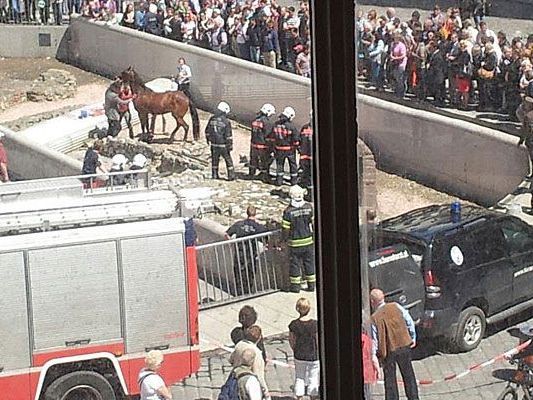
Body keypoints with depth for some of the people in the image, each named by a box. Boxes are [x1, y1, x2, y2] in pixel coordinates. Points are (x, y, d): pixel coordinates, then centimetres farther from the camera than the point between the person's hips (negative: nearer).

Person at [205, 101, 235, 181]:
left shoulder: (212, 119, -2)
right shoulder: (226, 121, -18)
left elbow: (207, 131, 11)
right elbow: (228, 135, -16)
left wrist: (208, 139, 28)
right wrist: (230, 146, -7)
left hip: (214, 144, 4)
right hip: (223, 145, -4)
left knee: (215, 160, 17)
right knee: (228, 160, 9)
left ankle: (214, 175, 22)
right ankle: (231, 176, 12)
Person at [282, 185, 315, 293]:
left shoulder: (288, 211, -16)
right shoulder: (309, 207, -8)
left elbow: (285, 228, -12)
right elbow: (314, 223, 0)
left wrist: (285, 238, 5)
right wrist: (313, 234, 16)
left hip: (294, 243, -2)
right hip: (308, 241, 3)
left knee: (295, 264, 10)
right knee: (309, 263, 15)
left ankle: (295, 285, 17)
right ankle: (311, 285, 22)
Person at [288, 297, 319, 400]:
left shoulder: (294, 324, -12)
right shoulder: (315, 324, -19)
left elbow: (291, 341, -1)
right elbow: (318, 342, -12)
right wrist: (319, 354, 4)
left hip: (299, 356, 2)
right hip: (313, 356, -2)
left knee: (299, 378, 18)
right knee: (313, 379, 13)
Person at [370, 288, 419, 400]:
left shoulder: (374, 318, -15)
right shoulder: (396, 307, -7)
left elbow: (374, 340, -13)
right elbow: (409, 322, -1)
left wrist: (373, 356, -6)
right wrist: (413, 338, 10)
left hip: (388, 351, -3)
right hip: (404, 346, 3)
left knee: (390, 378, 10)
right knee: (408, 374, 17)